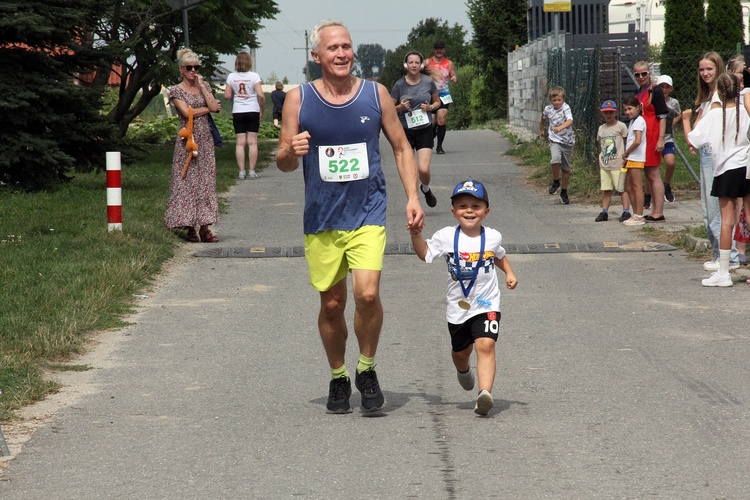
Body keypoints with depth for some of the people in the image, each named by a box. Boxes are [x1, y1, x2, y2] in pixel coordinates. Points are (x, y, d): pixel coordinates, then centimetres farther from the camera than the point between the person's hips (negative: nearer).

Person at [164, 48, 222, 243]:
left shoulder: (204, 86, 12)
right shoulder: (176, 91, -1)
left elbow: (214, 106, -3)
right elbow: (187, 112, -13)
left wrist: (201, 86, -5)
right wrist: (208, 109, -5)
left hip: (205, 140, 4)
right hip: (187, 140, -4)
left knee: (206, 182, 0)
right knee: (187, 182, -4)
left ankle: (205, 228, 0)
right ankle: (190, 228, 0)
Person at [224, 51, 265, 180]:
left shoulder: (231, 77, -1)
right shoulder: (254, 76, -7)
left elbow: (227, 96, -2)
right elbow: (261, 95, -13)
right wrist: (262, 110, -1)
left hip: (238, 112, 2)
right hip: (252, 111, -2)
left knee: (240, 142, 3)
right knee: (252, 142, 2)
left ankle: (241, 171, -1)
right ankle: (252, 171, 1)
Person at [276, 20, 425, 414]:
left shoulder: (376, 94, 1)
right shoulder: (299, 99, -1)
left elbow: (401, 148, 11)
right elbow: (283, 164, 2)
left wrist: (412, 197, 0)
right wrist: (292, 151, -22)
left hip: (368, 214, -1)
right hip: (321, 217, 1)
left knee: (367, 294, -18)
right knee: (331, 304, 7)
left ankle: (367, 370, 5)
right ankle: (338, 378, 29)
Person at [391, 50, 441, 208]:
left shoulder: (428, 82, -1)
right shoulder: (399, 85, -3)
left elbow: (437, 102, 14)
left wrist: (430, 107, -7)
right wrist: (401, 107, -15)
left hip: (424, 130, 0)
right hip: (405, 131, 0)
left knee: (424, 169, -12)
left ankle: (426, 189, 21)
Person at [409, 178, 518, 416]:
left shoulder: (492, 237, -1)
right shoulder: (446, 237, -5)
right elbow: (425, 253, 7)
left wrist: (509, 273, 5)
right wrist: (416, 235, -8)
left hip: (487, 304, -2)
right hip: (458, 306, 2)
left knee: (486, 345, -23)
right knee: (460, 351, 20)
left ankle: (485, 392, -33)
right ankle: (463, 370, 56)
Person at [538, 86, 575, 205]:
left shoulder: (566, 108, -15)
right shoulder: (547, 109, -1)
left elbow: (570, 121, -33)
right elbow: (543, 118, 23)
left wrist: (560, 127, -50)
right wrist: (541, 129, 36)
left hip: (567, 141, -1)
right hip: (554, 140, 1)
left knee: (566, 168, 10)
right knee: (555, 159, -28)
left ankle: (564, 192, 27)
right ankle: (556, 182, -5)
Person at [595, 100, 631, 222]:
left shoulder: (621, 126, -3)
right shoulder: (601, 128, 13)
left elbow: (626, 144, -2)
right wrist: (600, 166, 14)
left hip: (618, 165, -5)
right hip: (604, 165, 5)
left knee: (622, 189, -1)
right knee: (606, 189, 7)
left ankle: (626, 211, 2)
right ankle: (604, 212, 11)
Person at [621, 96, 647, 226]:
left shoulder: (639, 120, -11)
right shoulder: (633, 121, 18)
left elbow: (637, 141, -22)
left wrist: (625, 153, -11)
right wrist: (626, 154, 8)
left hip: (636, 158, -10)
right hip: (631, 159, 10)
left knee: (636, 186, -8)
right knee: (628, 187, 12)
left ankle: (639, 217, -7)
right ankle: (636, 215, 16)